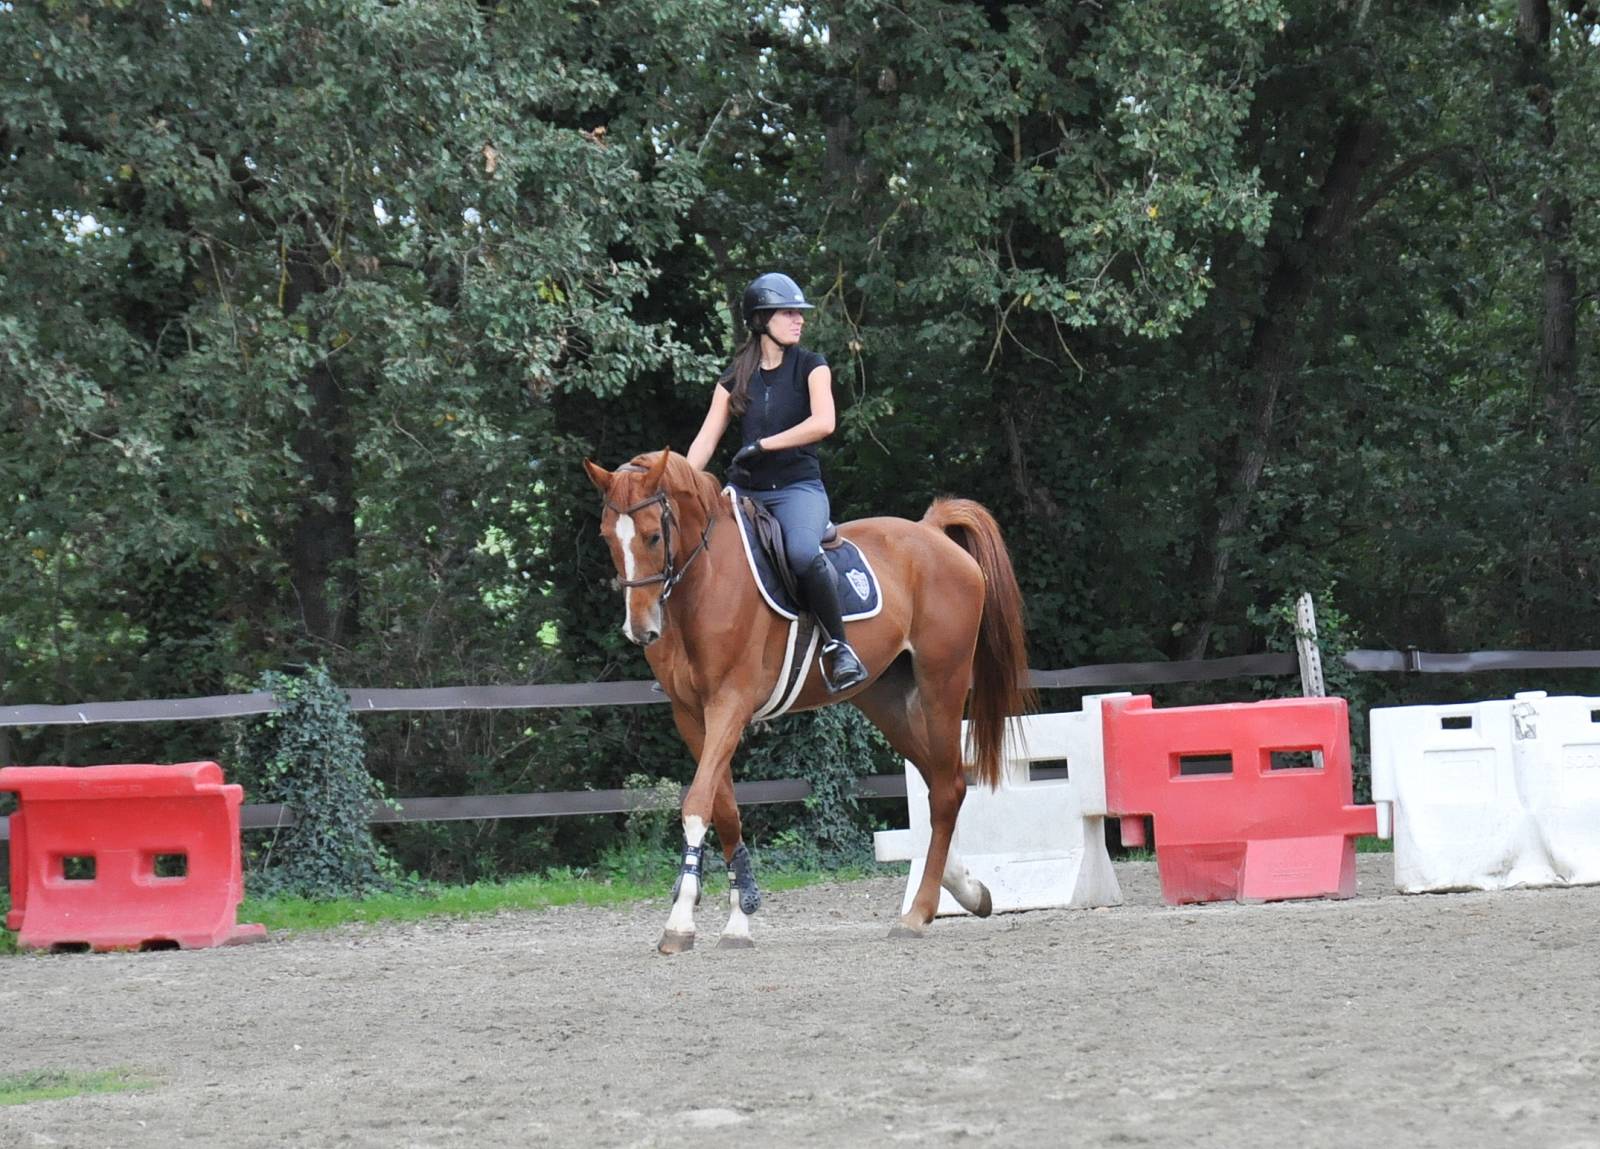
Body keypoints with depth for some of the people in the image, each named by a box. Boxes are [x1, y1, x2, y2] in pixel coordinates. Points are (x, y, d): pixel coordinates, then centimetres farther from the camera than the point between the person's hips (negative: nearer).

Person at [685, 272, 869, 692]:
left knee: (803, 552, -35)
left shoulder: (810, 366, 3)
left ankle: (838, 646, -21)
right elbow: (706, 439, 6)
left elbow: (823, 422, -14)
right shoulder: (735, 378, 12)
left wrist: (761, 445, -14)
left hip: (798, 487, -4)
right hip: (744, 491, 4)